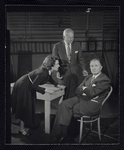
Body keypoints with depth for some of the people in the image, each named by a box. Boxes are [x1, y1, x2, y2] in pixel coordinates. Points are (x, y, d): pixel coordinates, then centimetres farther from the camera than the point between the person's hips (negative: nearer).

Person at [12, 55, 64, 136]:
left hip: (28, 87, 9)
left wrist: (57, 85, 11)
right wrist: (45, 90, -28)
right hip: (23, 87, -9)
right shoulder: (43, 73, -33)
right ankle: (22, 129, 14)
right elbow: (34, 86, -30)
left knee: (29, 107, 15)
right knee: (25, 108, 0)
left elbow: (49, 78, 18)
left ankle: (23, 127, 28)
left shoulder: (47, 71, -6)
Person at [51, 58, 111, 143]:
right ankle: (58, 133, -19)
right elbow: (78, 90, 12)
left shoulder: (105, 80, -7)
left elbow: (91, 93, -19)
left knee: (66, 110, -19)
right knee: (64, 104, -17)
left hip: (92, 104, -7)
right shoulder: (88, 77, 19)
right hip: (81, 98, 8)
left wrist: (84, 88, 1)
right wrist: (86, 91, -8)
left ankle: (62, 133, -5)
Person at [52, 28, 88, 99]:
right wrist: (56, 71, -14)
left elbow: (80, 58, 8)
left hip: (74, 73, 2)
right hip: (63, 73, -2)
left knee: (72, 94, 1)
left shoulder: (77, 45, 2)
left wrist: (83, 69, -4)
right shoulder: (57, 46, -4)